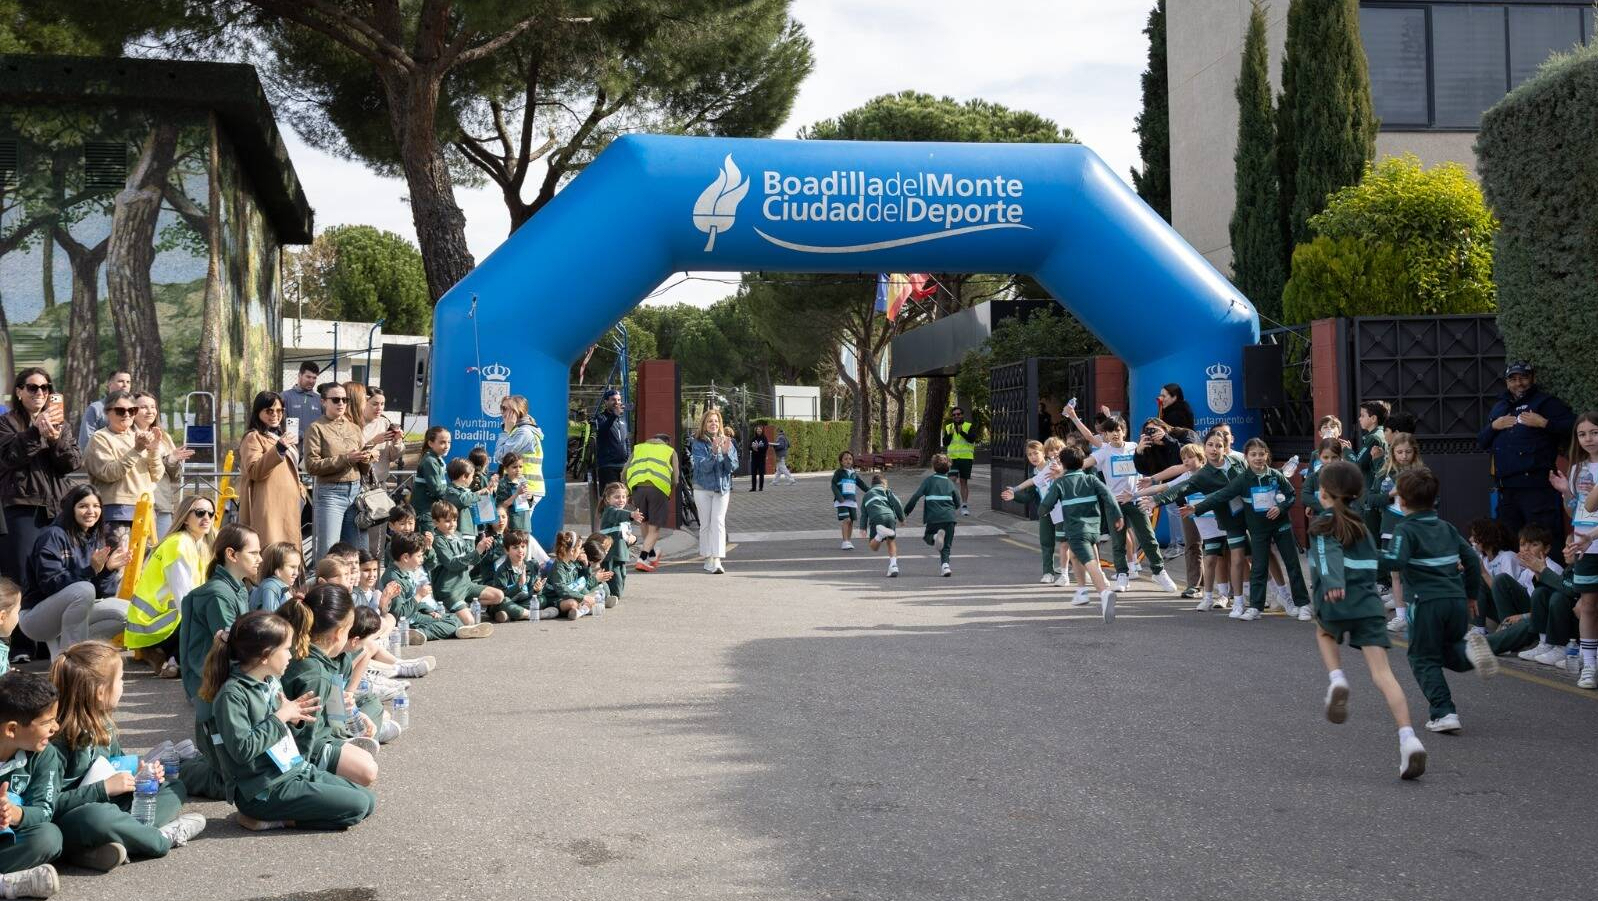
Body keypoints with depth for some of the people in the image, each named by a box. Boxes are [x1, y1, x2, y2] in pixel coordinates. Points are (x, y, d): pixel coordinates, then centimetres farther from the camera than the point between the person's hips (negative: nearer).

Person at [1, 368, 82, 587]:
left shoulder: (59, 423, 17)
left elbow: (74, 462, 6)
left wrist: (56, 439, -12)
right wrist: (36, 432, -21)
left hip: (56, 507, 4)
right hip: (23, 507, -4)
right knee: (24, 573, -10)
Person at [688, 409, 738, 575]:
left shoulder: (727, 442, 2)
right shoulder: (698, 444, -6)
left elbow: (733, 467, -3)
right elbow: (704, 467, -17)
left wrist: (727, 452, -22)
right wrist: (714, 452, -32)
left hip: (722, 488, 1)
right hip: (703, 488, -1)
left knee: (718, 522, -10)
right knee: (705, 524, 4)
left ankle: (717, 561, -17)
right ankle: (708, 559, 15)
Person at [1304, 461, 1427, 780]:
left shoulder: (1322, 525, 2)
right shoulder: (1361, 524, 20)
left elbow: (1329, 553, -18)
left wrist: (1333, 584, -34)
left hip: (1336, 603, -3)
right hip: (1370, 606, 4)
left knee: (1323, 631, 32)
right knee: (1382, 674, -4)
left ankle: (1336, 679, 6)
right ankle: (1408, 738, -20)